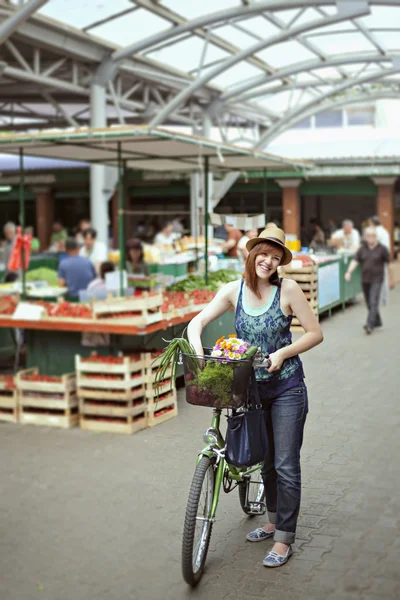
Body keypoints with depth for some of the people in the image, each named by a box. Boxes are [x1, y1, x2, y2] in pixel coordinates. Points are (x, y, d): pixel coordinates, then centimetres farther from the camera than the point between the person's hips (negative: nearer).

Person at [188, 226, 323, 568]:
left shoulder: (288, 289, -12)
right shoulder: (234, 290, -3)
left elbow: (315, 334, -8)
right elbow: (197, 322, -5)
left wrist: (282, 353, -19)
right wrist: (197, 348, -24)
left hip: (286, 388, -4)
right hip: (253, 387, 4)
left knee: (286, 465, -1)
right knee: (266, 460, 19)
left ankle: (284, 540, 10)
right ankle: (275, 521, 37)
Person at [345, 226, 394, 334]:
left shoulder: (382, 249, -3)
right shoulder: (362, 249, 4)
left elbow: (389, 264, 2)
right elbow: (355, 261, -5)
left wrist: (391, 279, 5)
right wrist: (349, 272, -22)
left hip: (377, 280, -4)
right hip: (365, 280, 4)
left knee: (373, 302, -14)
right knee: (369, 303, 12)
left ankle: (370, 324, -20)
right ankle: (377, 321, 30)